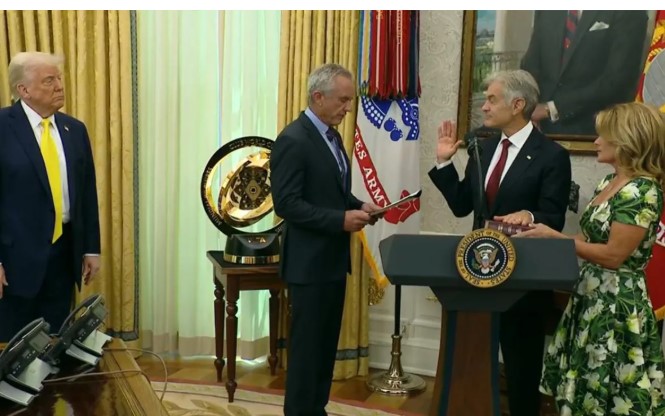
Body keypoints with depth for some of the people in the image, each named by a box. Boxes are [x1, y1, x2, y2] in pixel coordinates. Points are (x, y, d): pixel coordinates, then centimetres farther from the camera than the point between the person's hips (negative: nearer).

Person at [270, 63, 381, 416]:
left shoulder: (331, 135, 11)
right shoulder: (293, 140, -18)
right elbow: (286, 204, -22)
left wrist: (357, 206, 1)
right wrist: (341, 220, -24)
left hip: (333, 258, 9)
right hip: (310, 262, -9)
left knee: (326, 344, 16)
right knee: (307, 347, 2)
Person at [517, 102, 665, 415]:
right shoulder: (608, 183, 10)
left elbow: (613, 255, -21)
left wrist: (554, 237, -17)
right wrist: (540, 230, 1)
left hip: (618, 306, -8)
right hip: (590, 298, 9)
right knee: (582, 390, 15)